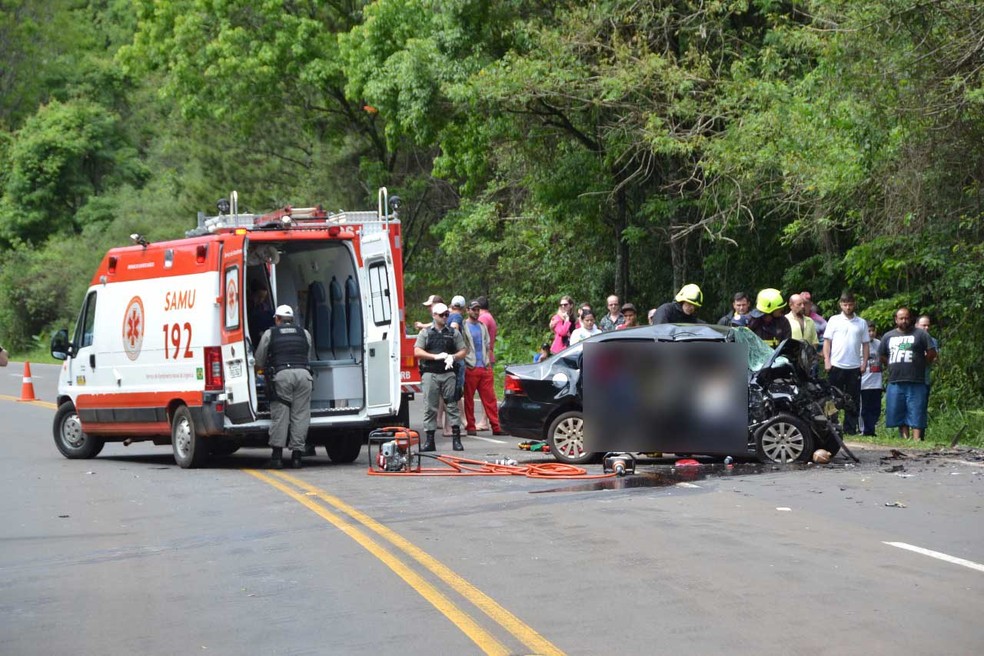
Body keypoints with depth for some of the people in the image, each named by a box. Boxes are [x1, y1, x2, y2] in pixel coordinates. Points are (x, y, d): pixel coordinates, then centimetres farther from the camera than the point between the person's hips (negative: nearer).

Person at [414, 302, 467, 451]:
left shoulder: (453, 333, 13)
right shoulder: (425, 333, 10)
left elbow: (463, 351, 10)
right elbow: (417, 352, 1)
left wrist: (453, 357, -10)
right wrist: (436, 357, -10)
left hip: (448, 373, 1)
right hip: (430, 373, -1)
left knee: (452, 405, -4)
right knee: (430, 407, -2)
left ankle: (456, 439, -4)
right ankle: (429, 440, 1)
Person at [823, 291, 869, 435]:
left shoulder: (862, 323, 10)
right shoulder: (834, 320, 5)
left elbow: (866, 344, 11)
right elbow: (827, 342, 3)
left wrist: (864, 362, 0)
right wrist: (827, 361, -6)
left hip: (854, 367, 2)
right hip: (836, 366, -2)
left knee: (853, 401, 3)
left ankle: (850, 429, 7)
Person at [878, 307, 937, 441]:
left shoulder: (920, 334, 3)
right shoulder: (888, 336, 15)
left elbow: (931, 353, 0)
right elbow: (882, 356, 22)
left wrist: (919, 365, 6)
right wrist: (893, 368, 14)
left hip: (916, 384, -4)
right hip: (895, 383, 4)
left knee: (916, 416, -7)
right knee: (900, 415, 6)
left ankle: (916, 441, -12)